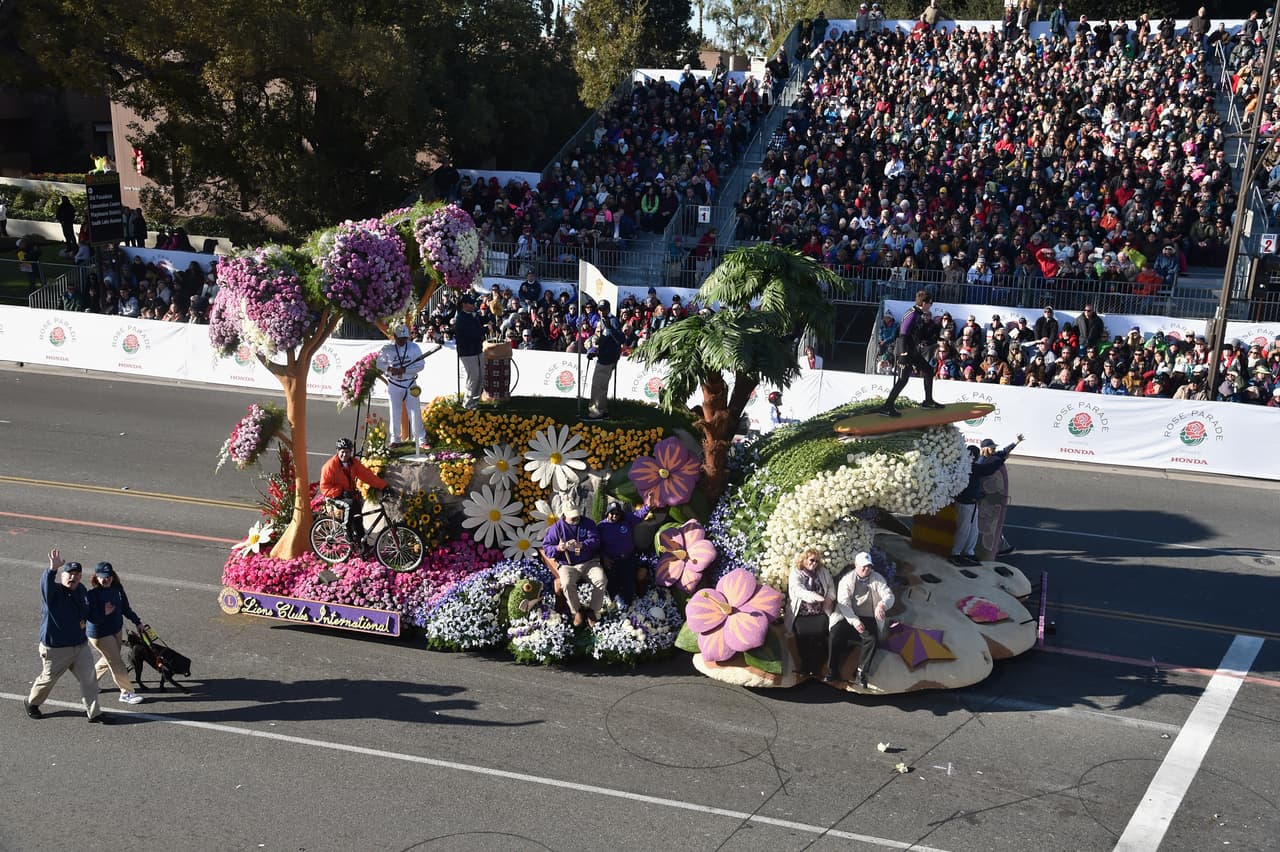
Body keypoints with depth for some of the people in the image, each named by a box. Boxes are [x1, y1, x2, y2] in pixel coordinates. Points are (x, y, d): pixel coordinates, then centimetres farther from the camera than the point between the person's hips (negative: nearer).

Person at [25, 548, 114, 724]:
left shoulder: (81, 591, 2)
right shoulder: (53, 591, -17)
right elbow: (46, 584, -41)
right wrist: (52, 569, -58)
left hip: (80, 645, 5)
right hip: (55, 648, -5)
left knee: (89, 679, 4)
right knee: (48, 679, 14)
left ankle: (94, 713, 13)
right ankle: (31, 703, 41)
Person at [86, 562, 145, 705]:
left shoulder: (117, 588, -4)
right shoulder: (93, 593, -23)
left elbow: (126, 608, 8)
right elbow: (91, 617, -25)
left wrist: (137, 622, 9)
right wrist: (105, 613, -37)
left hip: (117, 630, 7)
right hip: (100, 634, -7)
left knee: (108, 659, 23)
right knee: (116, 663, -2)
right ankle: (126, 693, 10)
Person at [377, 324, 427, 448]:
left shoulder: (414, 347, -5)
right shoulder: (387, 349, -3)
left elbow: (420, 365, -8)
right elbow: (379, 363, 5)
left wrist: (404, 370, -20)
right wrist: (389, 369, -15)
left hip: (410, 384, -1)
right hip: (394, 384, 1)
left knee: (415, 411, -2)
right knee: (394, 411, 6)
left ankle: (420, 439, 5)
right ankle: (394, 439, 18)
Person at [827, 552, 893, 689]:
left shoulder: (877, 578, 1)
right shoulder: (847, 579, -3)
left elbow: (889, 595, -11)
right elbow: (843, 603, -11)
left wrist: (882, 605, -37)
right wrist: (854, 621, -24)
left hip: (868, 618, 1)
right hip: (848, 616, -1)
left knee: (872, 639, -27)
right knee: (835, 636, -24)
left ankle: (860, 673, -15)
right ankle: (832, 670, -6)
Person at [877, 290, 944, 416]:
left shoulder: (920, 314, 12)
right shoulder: (912, 314, -18)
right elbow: (903, 335, -24)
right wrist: (903, 354, -28)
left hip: (914, 352, 10)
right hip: (905, 352, -10)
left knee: (929, 371, 16)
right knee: (903, 379, -14)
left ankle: (928, 401, 27)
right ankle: (887, 407, -12)